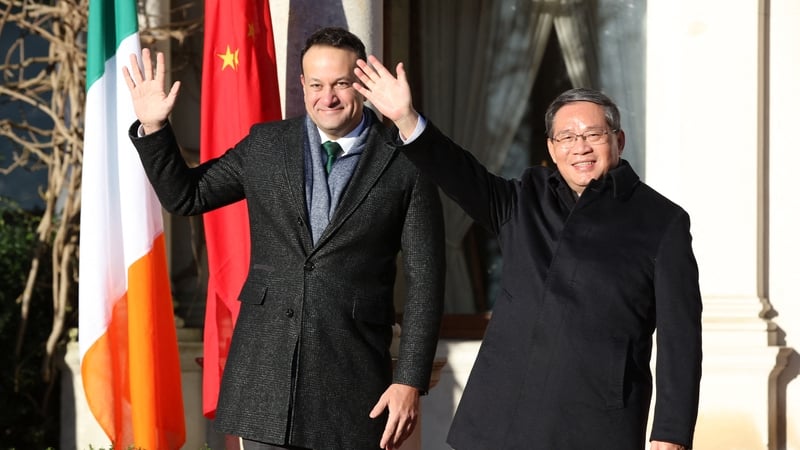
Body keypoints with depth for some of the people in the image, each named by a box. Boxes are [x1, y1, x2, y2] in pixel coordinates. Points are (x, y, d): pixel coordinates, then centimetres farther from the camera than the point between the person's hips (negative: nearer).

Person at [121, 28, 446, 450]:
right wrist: (153, 127, 0)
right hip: (266, 366, 3)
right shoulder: (265, 145, 7)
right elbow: (184, 196, 15)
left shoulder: (404, 164, -3)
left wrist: (410, 381, -8)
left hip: (352, 378, -2)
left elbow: (425, 280, -3)